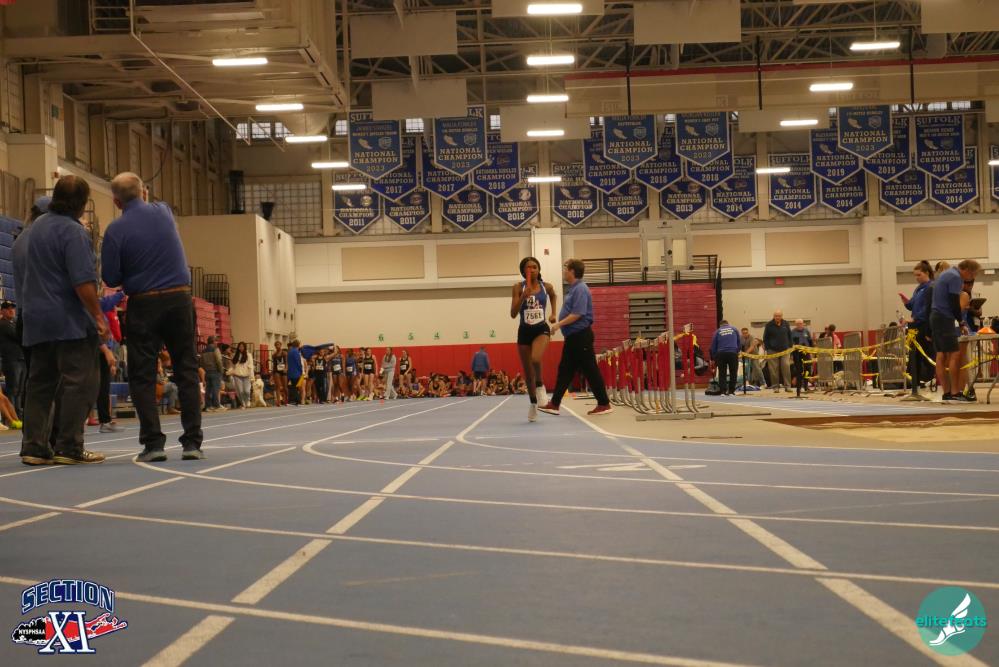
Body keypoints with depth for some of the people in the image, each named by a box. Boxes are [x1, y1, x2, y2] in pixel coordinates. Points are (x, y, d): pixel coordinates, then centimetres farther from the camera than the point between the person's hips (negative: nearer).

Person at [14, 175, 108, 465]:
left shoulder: (26, 233, 18)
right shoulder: (72, 230, -10)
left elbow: (20, 282, 24)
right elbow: (83, 281, -18)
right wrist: (98, 316, -14)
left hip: (35, 322, 8)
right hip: (71, 321, -8)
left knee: (39, 384, 10)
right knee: (79, 382, -5)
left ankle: (34, 446, 7)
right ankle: (68, 446, -7)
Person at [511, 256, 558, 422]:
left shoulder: (546, 287, 0)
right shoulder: (518, 287, -4)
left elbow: (553, 296, 26)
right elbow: (513, 313, -10)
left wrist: (553, 313, 16)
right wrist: (523, 296, -22)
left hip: (541, 329, -1)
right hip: (524, 331, 1)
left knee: (536, 359, -31)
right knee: (528, 372, 8)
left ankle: (540, 386, -2)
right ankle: (533, 403, 26)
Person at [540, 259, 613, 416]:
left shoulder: (580, 289, -15)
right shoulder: (573, 289, 15)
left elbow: (577, 314, -23)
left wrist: (559, 324, -20)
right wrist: (559, 324, 16)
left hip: (581, 336, -10)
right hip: (573, 337, 10)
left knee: (590, 370, -5)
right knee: (564, 370, 10)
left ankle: (604, 404, 1)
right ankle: (554, 404, 13)